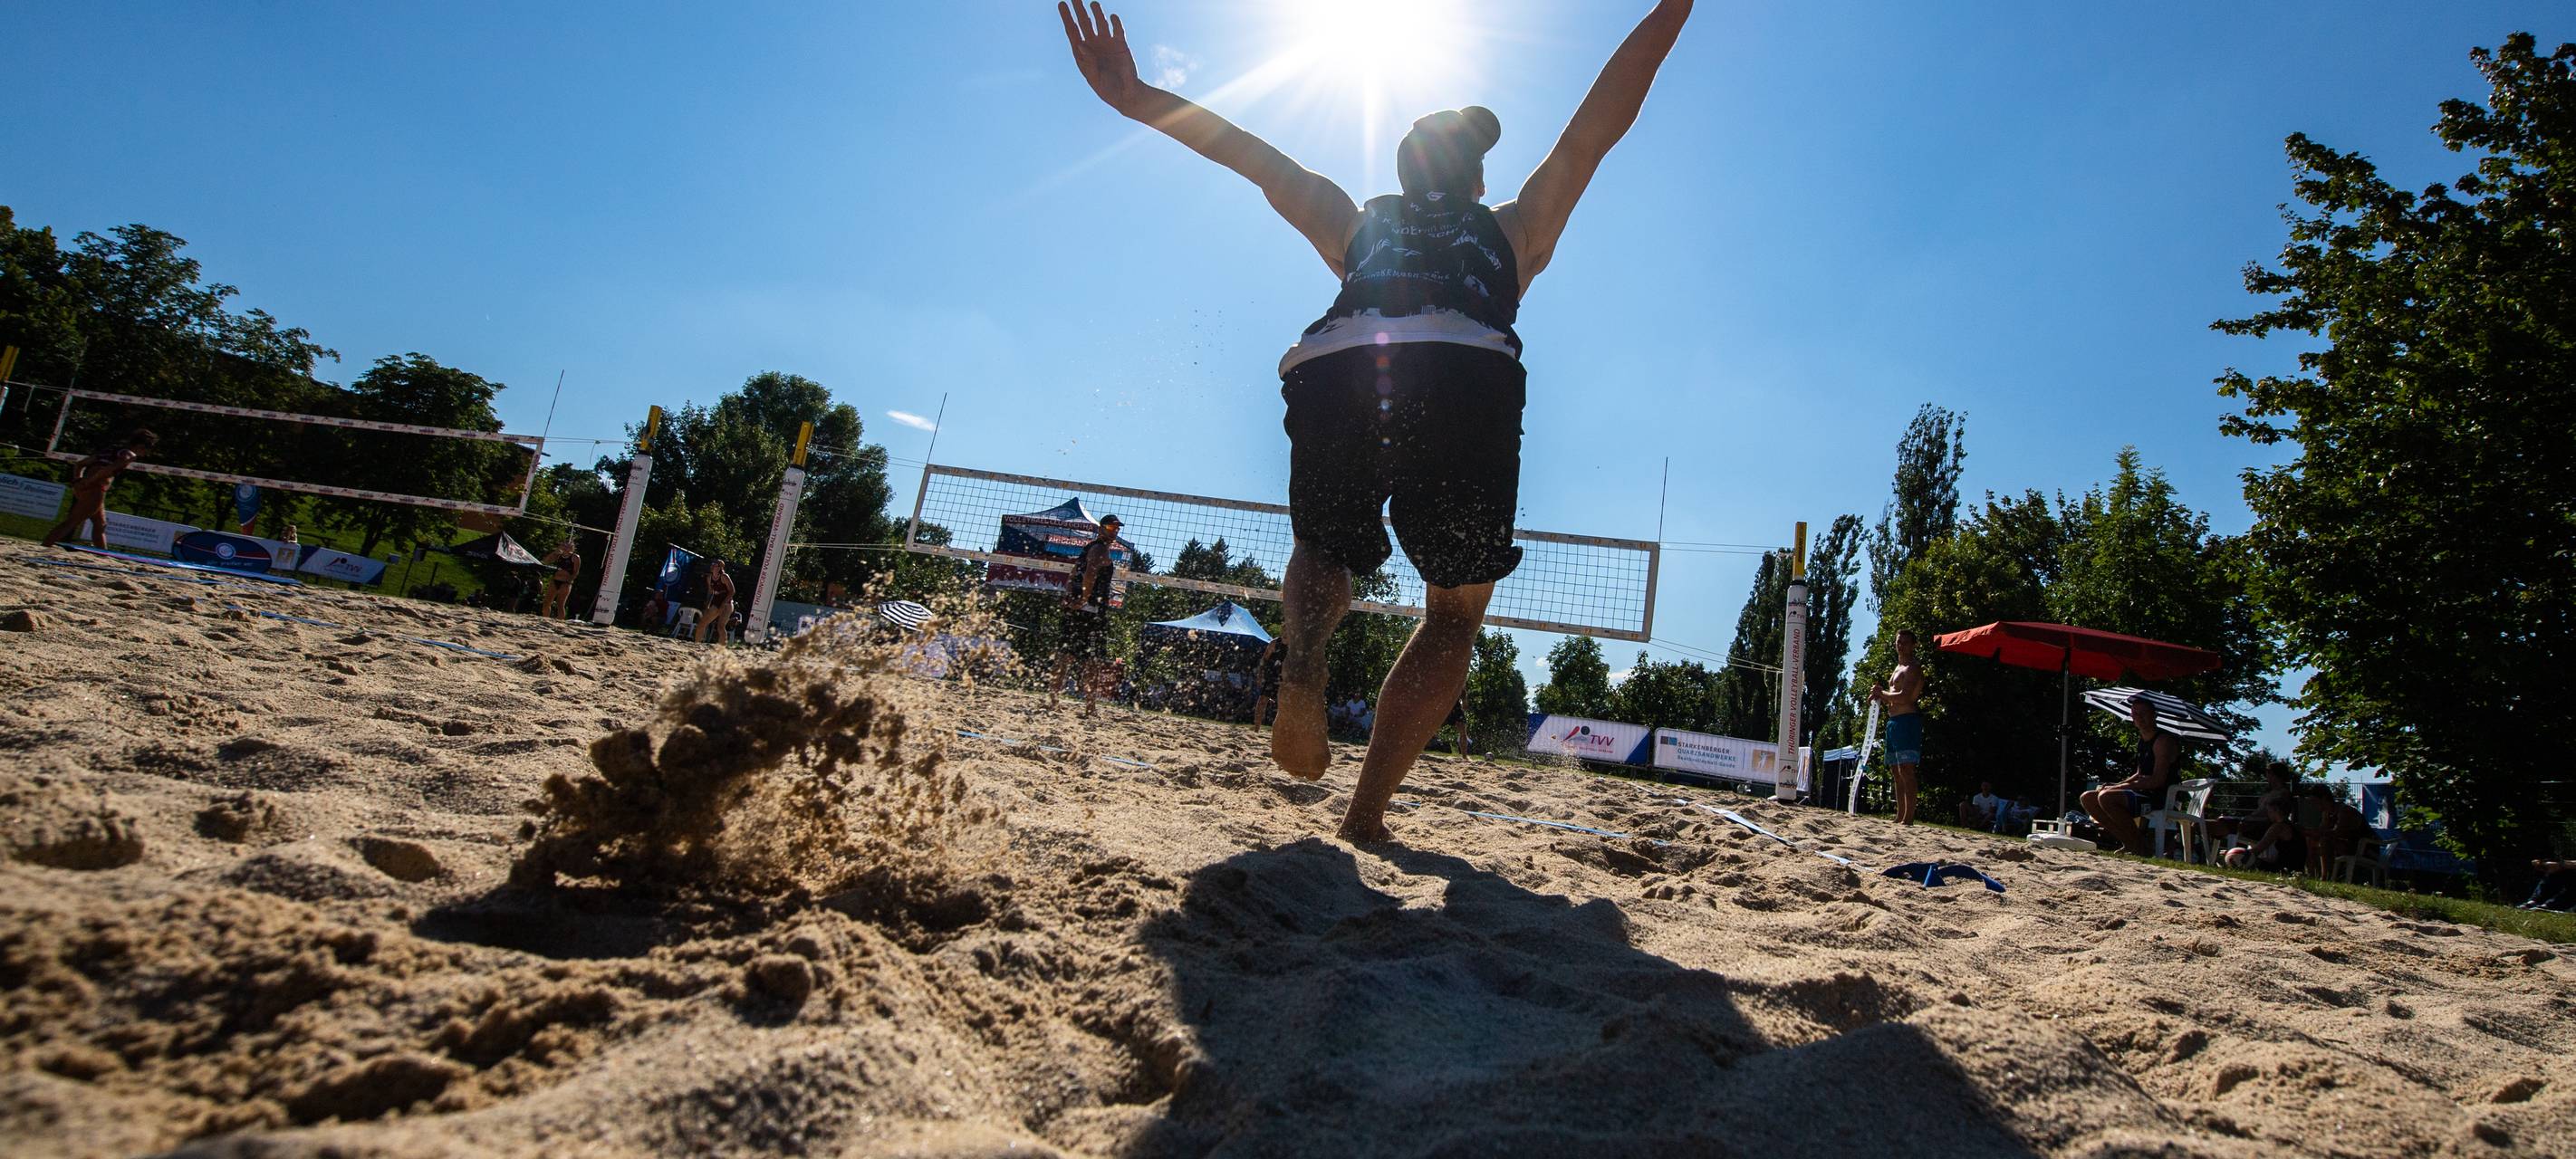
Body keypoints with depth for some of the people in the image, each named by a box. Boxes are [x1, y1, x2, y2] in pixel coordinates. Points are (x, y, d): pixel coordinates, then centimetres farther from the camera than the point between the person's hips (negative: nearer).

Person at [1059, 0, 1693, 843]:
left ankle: (1303, 657, -4)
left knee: (1323, 553, 31)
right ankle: (1366, 813, 5)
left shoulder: (1360, 227, 35)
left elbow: (1256, 157, 32)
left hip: (1331, 373, 2)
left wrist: (1133, 98, 30)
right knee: (1455, 614, 19)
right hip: (1468, 378, -1)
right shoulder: (1516, 230, 33)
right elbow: (1597, 127, 33)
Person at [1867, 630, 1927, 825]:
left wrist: (1882, 693, -4)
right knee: (1896, 772, 11)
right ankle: (1900, 817, 15)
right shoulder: (1897, 669, 23)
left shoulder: (1913, 669, -7)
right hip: (1893, 721, 10)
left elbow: (1904, 697, -19)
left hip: (1907, 720, -10)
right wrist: (1880, 696, 7)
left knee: (1906, 770, -14)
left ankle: (1908, 818, -17)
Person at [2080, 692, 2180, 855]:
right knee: (2087, 798, 3)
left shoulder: (2163, 740, -12)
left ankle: (2139, 845, -16)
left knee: (2106, 797, -30)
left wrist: (2121, 787, -18)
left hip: (2160, 799, -10)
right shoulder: (2143, 740, 18)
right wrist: (2115, 785, 5)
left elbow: (2158, 780, -20)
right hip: (2143, 794, 10)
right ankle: (2128, 842, -1)